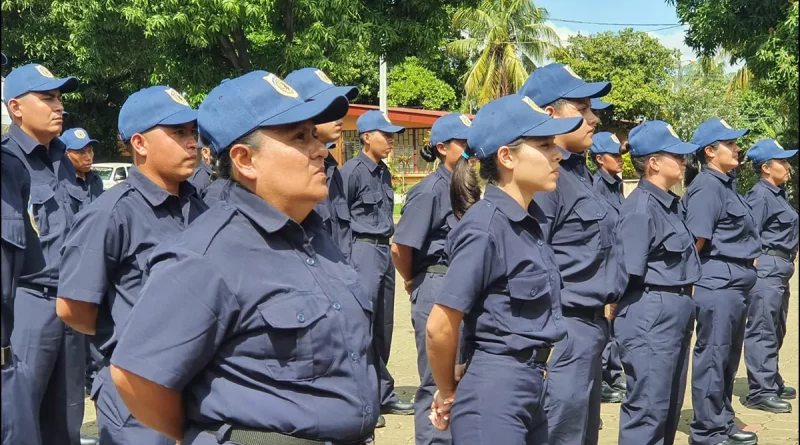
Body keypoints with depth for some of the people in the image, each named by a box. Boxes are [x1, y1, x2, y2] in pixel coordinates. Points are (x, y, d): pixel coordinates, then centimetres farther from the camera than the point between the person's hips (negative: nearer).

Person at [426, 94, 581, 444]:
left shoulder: (528, 220, 7)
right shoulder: (486, 227, -19)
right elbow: (439, 329, -18)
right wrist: (448, 394, -2)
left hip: (529, 391, 8)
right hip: (492, 396, -8)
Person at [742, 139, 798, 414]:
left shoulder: (777, 194, 17)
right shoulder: (760, 195, -13)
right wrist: (756, 265, -20)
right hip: (766, 267, -11)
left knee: (775, 331, 17)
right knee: (762, 331, -8)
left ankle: (772, 383, 28)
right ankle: (760, 392, -5)